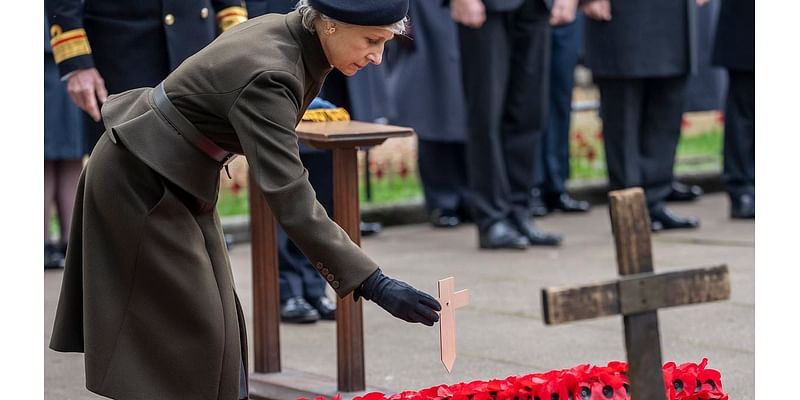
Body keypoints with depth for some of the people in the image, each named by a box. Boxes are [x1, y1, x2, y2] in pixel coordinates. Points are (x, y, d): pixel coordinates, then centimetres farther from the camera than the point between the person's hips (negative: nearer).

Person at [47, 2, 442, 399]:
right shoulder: (267, 76, -32)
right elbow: (291, 201, -37)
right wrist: (373, 284, -40)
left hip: (175, 177, 9)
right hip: (140, 183, -9)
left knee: (210, 317, 11)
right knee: (185, 325, -6)